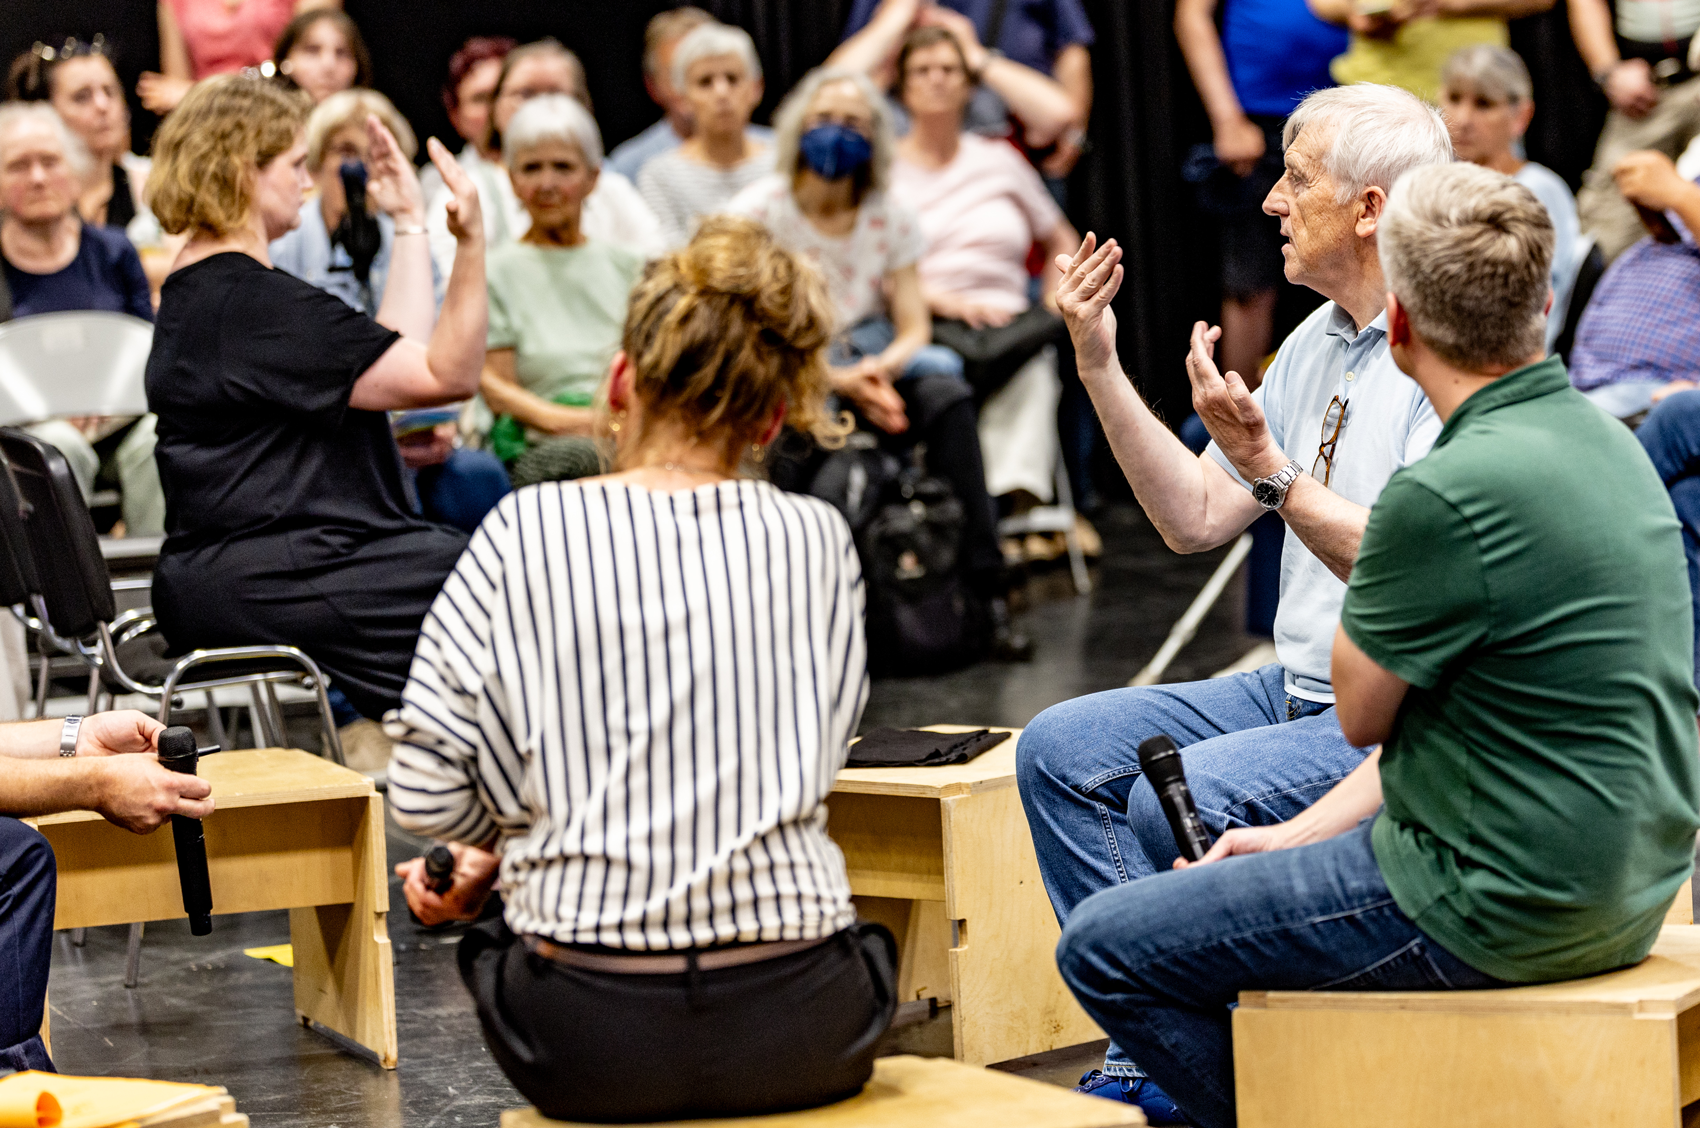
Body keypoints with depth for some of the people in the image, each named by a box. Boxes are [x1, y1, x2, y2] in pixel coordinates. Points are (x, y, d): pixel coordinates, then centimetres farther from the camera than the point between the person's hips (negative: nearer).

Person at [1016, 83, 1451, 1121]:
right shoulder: (1315, 345, 12)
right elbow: (1196, 519, 12)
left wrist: (1265, 463, -29)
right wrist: (1102, 370, 6)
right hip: (1301, 689, 10)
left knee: (1179, 798, -28)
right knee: (1063, 749, -1)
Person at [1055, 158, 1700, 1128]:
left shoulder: (1448, 493, -26)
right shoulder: (1602, 438, 5)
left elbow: (1363, 712, -8)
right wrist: (1303, 832, 13)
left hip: (1495, 907, -10)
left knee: (1103, 948, -1)